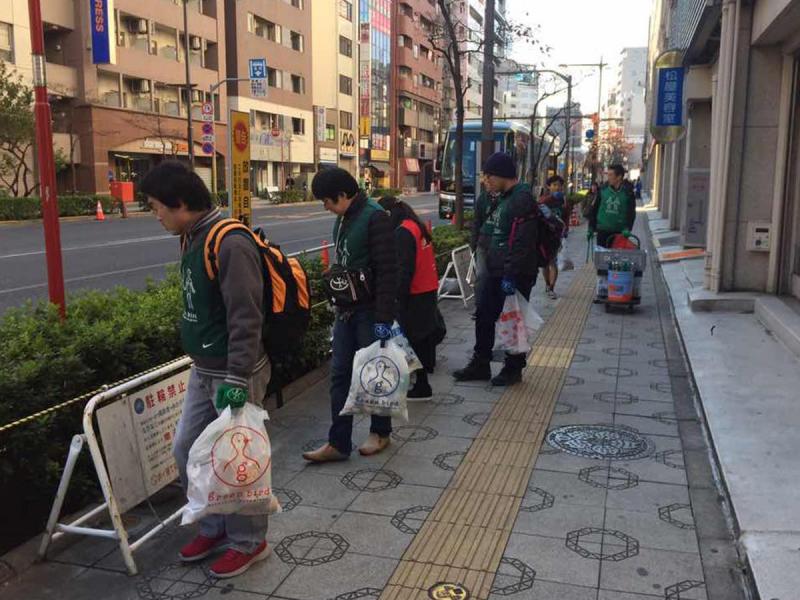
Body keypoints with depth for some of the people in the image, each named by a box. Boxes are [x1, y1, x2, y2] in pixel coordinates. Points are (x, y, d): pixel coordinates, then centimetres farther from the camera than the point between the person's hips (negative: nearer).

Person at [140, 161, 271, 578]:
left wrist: (237, 379, -26)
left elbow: (245, 319, -25)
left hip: (234, 373, -9)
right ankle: (214, 527, 35)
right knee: (186, 449, 16)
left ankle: (249, 542, 24)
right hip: (203, 371, 9)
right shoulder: (193, 239, 8)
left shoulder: (230, 244, -22)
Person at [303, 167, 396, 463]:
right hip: (347, 309, 8)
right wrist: (339, 303, 18)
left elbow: (387, 272, -21)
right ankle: (338, 443, 13)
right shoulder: (343, 219, 10)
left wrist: (383, 318, -22)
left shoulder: (375, 218, -17)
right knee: (340, 374, 7)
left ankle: (380, 432, 25)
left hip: (370, 311, -8)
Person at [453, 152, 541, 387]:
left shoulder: (522, 199, -17)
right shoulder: (503, 198, 15)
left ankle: (513, 368, 17)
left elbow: (522, 243, -24)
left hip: (516, 274, -10)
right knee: (484, 317, 14)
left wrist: (511, 275, -26)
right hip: (496, 271, 10)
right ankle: (480, 365, 25)